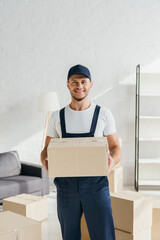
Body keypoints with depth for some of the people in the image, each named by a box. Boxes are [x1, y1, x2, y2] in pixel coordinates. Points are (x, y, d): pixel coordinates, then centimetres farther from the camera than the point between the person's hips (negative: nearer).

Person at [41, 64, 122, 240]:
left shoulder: (104, 114, 1)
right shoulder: (57, 117, 6)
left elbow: (115, 148, 5)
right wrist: (44, 160, -13)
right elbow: (47, 149, 11)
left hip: (95, 183, -2)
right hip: (66, 184, 2)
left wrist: (112, 160, -19)